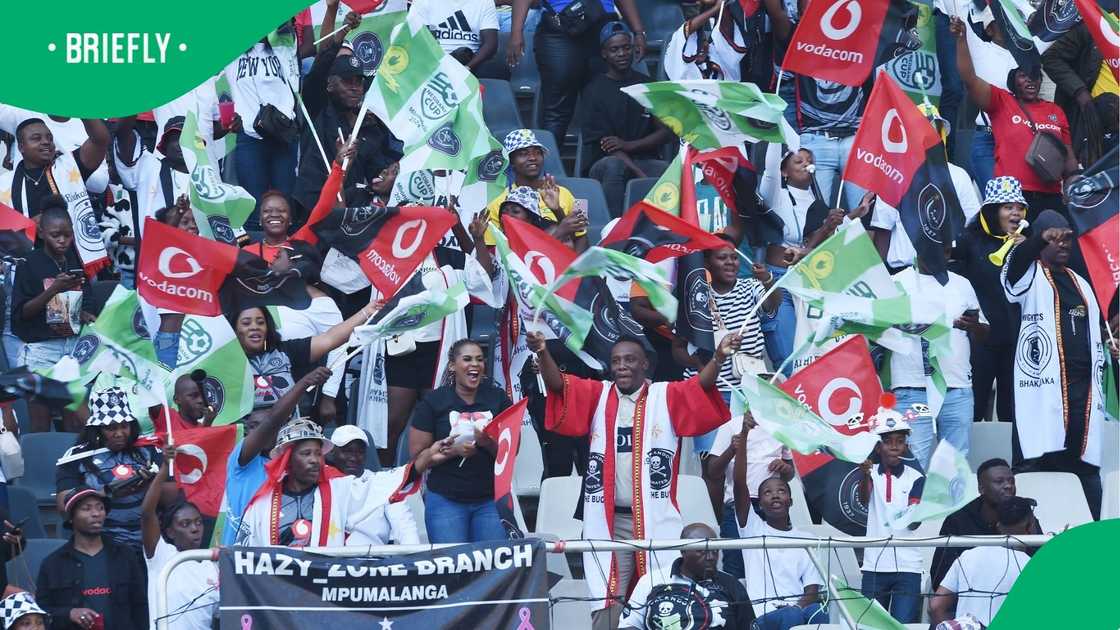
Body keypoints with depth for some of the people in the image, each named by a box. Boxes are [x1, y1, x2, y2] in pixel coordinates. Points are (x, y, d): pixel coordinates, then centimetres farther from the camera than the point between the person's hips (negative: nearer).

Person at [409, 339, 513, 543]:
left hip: (490, 501, 2)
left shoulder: (498, 399, 8)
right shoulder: (433, 402, 2)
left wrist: (489, 443, -15)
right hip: (446, 501, -2)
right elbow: (417, 454, -2)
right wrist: (454, 450, -16)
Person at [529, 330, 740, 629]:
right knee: (607, 603, 0)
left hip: (656, 520, -1)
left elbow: (701, 385, -12)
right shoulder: (598, 395, 8)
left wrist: (718, 356, -33)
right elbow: (558, 383, -4)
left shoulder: (666, 396, 3)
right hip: (609, 521, 1)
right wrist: (543, 353, -24)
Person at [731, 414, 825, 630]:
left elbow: (813, 590, 13)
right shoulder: (752, 528, 15)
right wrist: (744, 435, -11)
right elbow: (739, 484, 0)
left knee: (817, 612, -33)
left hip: (800, 607, 3)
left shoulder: (804, 539, 22)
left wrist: (800, 606, -12)